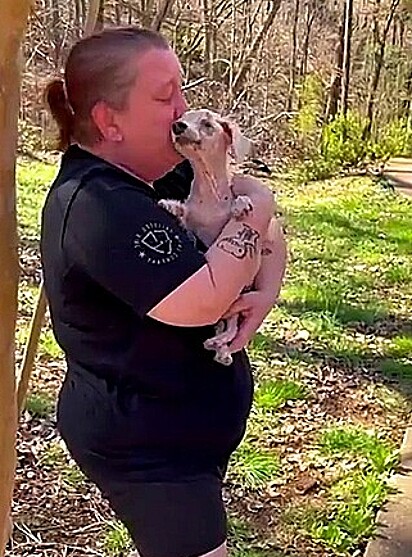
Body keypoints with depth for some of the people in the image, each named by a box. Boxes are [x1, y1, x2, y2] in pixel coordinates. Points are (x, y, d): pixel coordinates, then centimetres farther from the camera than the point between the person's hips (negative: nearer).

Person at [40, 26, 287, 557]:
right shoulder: (97, 205, -27)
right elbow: (203, 302, -34)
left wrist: (267, 291, -11)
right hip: (145, 447, -9)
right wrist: (254, 212, -20)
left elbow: (263, 218, 7)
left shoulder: (162, 172, 1)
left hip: (184, 424, 9)